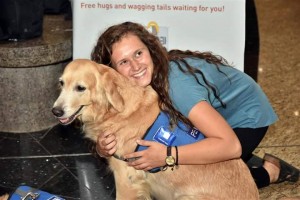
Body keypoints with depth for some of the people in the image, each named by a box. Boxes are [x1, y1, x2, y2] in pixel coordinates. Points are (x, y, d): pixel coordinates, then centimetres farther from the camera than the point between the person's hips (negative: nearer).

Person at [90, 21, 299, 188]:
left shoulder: (177, 84, -39)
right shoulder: (137, 85, -18)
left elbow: (230, 145, -42)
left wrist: (167, 156, -48)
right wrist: (104, 148, -36)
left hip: (246, 115, -7)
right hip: (217, 112, 7)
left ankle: (269, 171, 4)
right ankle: (242, 160, 18)